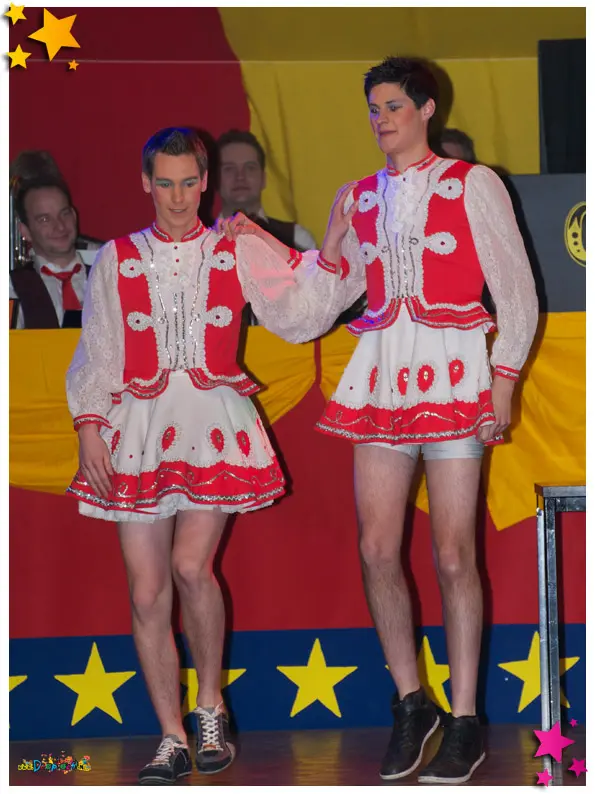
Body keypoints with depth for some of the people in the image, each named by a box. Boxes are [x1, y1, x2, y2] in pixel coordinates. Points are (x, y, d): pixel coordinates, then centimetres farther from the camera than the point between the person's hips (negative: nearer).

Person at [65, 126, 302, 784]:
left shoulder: (236, 253, 10)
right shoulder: (116, 260, 12)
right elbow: (96, 353, 10)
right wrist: (89, 426, 1)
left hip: (215, 421, -2)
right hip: (137, 431, 2)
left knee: (191, 565, -19)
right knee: (147, 593, -2)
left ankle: (210, 706, 3)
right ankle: (172, 740, 10)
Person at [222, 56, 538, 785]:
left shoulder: (472, 185, 1)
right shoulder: (361, 199, 14)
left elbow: (516, 294, 0)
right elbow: (314, 307, 15)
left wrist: (502, 381, -8)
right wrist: (260, 251, 4)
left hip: (452, 372, -4)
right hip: (381, 376, 4)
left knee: (452, 554, -4)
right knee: (376, 549, 0)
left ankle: (464, 721, 6)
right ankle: (410, 703, 16)